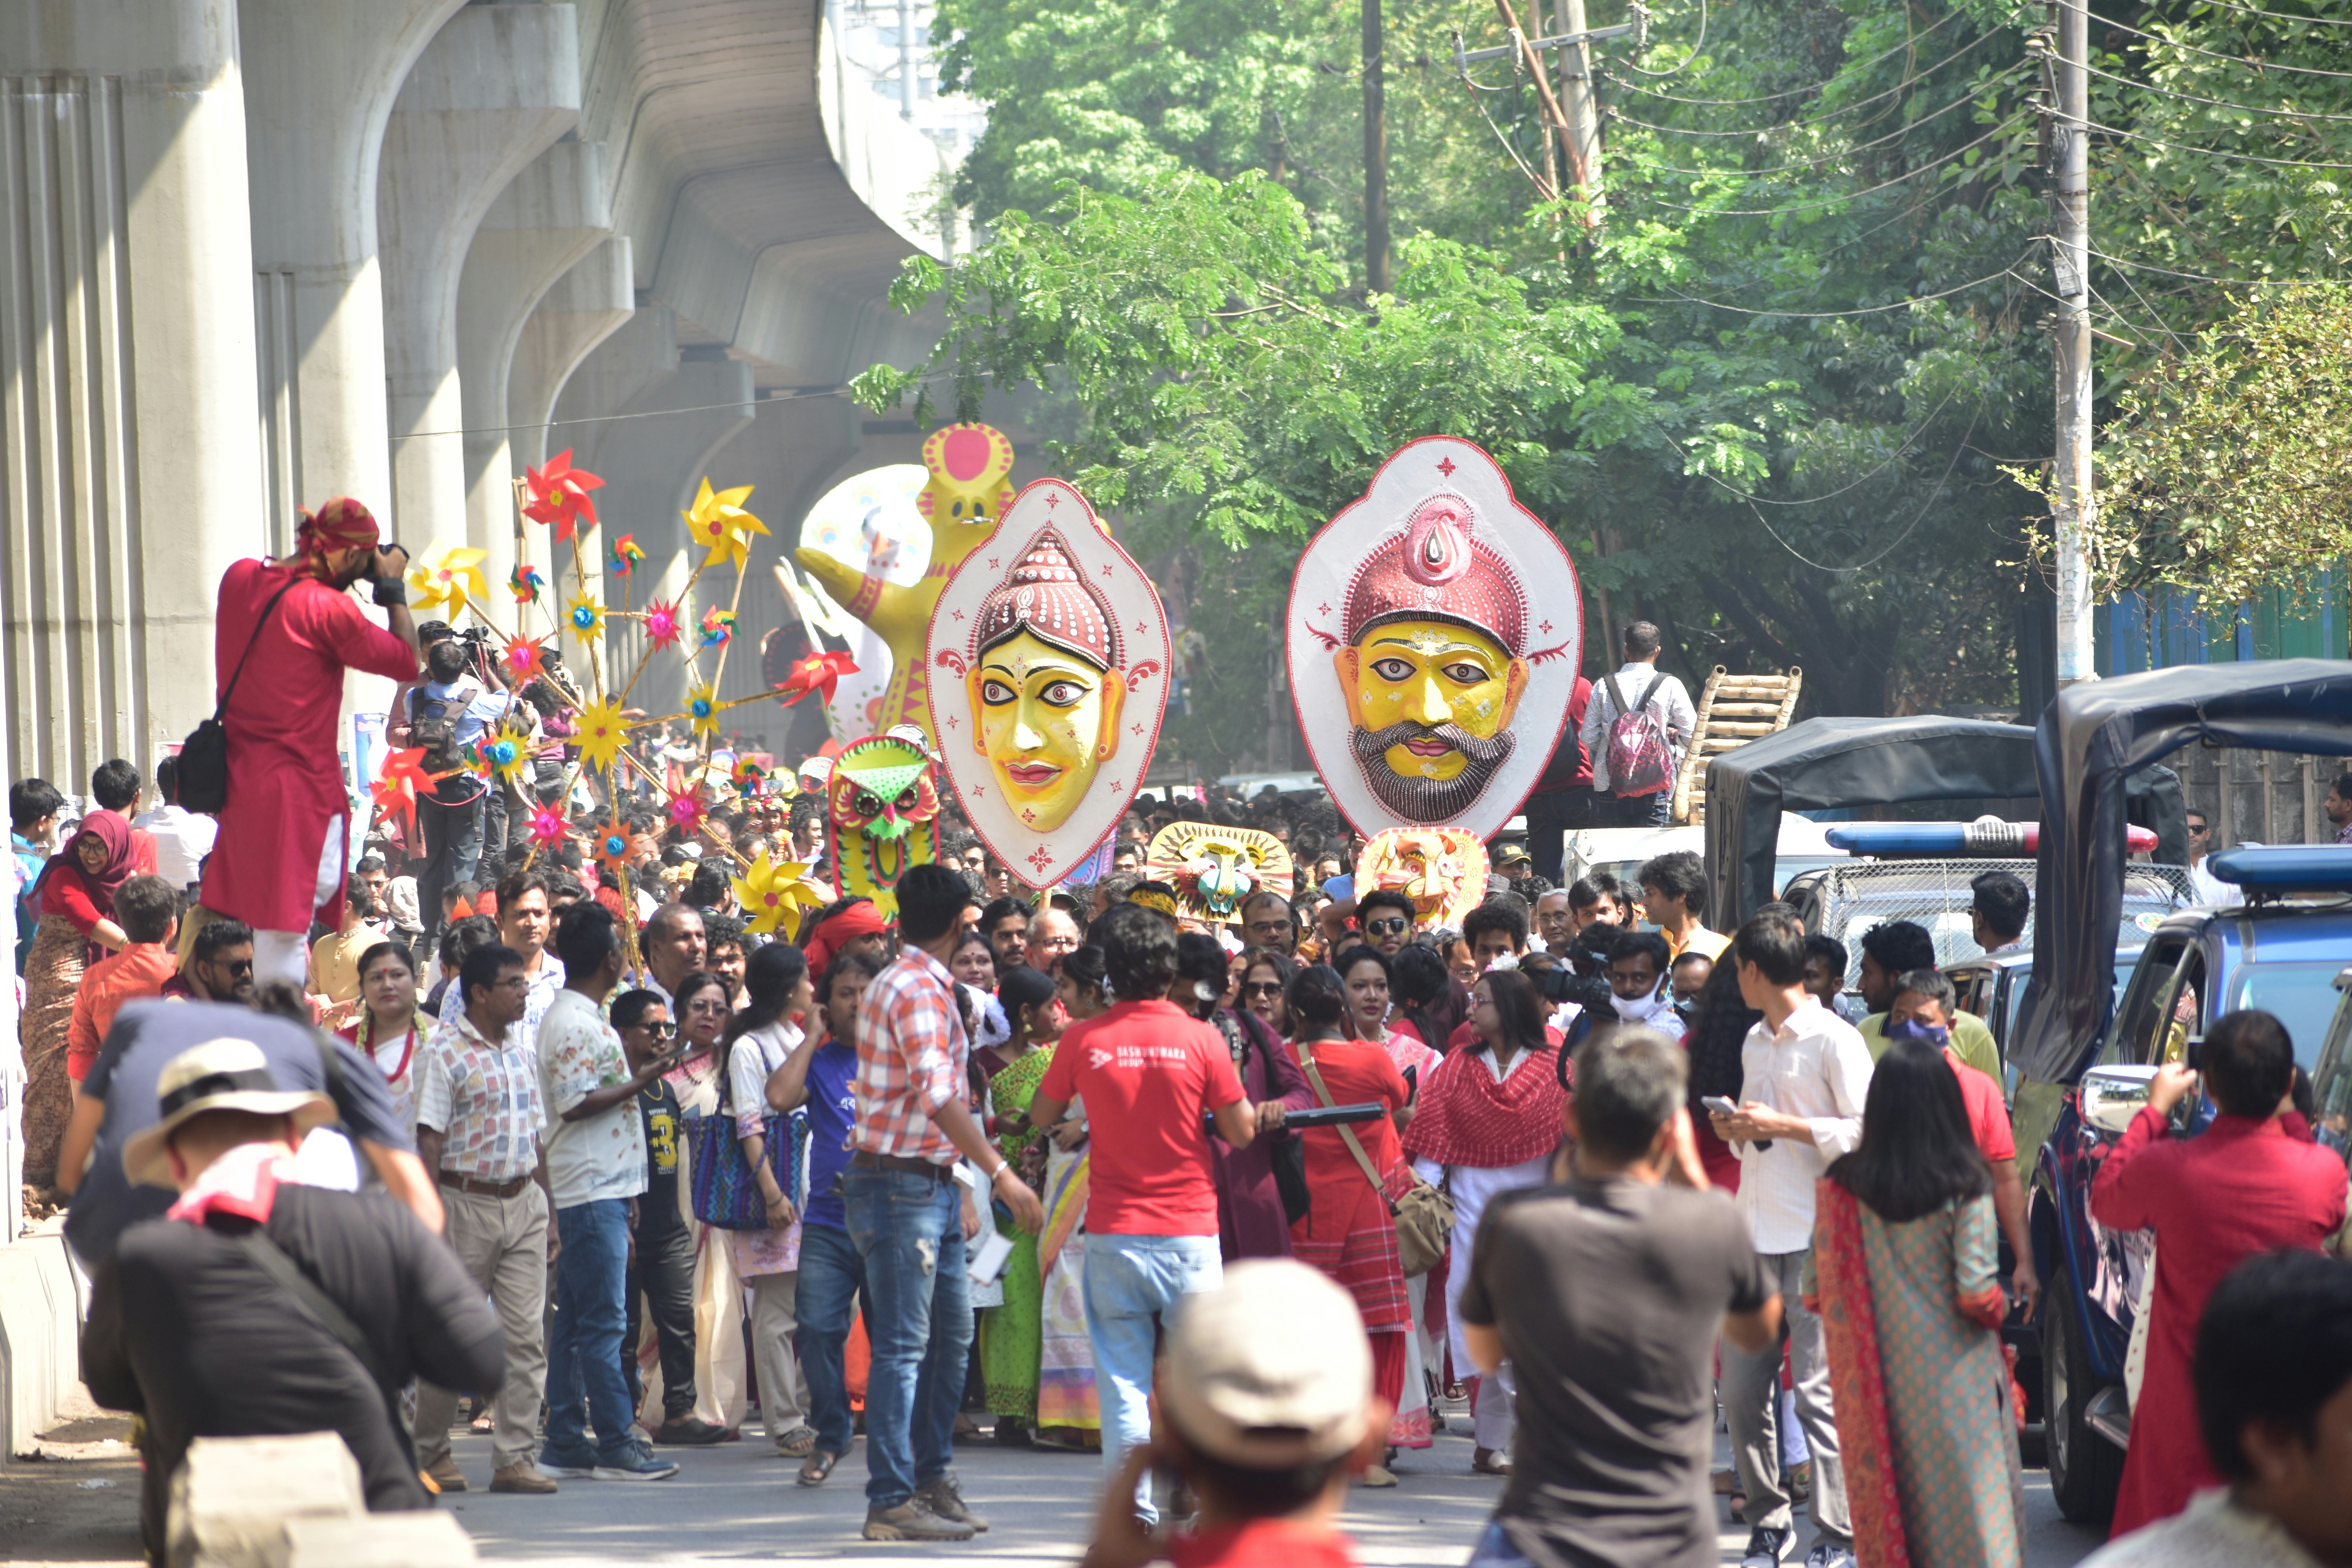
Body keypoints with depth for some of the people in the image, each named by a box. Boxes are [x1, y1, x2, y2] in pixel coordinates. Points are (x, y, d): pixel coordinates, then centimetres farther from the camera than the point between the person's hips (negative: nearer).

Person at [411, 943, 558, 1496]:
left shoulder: (523, 1055, 13)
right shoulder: (445, 1053, -7)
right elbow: (429, 1140, -10)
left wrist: (545, 1208, 14)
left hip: (523, 1202, 5)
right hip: (467, 1203, -5)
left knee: (526, 1334, -2)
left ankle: (514, 1456, 0)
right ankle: (432, 1451, 15)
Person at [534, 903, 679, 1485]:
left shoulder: (580, 1017, 18)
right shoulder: (574, 1022, -14)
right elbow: (576, 1104, -20)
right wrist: (637, 1084, -13)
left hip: (600, 1190, 10)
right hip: (592, 1191, -10)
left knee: (575, 1322, 9)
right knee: (602, 1321, -8)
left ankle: (566, 1446, 11)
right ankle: (615, 1444, -8)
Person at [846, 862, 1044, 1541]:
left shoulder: (914, 984, 17)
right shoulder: (917, 988, -16)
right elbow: (937, 1095, -25)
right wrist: (1000, 1172, -28)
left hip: (932, 1185, 10)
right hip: (901, 1185, -10)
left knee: (950, 1335, 15)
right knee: (903, 1346, -9)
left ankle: (930, 1478, 23)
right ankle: (892, 1501, -8)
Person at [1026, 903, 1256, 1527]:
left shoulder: (1084, 1041, -3)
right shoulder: (1199, 1039, -7)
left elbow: (1042, 1115, 11)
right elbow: (1242, 1131, -1)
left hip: (1114, 1231, 1)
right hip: (1189, 1230, -1)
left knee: (1122, 1372, 4)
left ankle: (1133, 1505, -1)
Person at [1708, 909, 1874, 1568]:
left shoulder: (1833, 1040, -5)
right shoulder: (1754, 1042, 18)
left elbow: (1864, 1133, -12)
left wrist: (1784, 1125, -14)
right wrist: (1738, 1131, 7)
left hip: (1814, 1235, -7)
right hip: (1753, 1235, 7)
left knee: (1818, 1391, -8)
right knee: (1742, 1390, 4)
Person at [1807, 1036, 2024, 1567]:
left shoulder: (1841, 1187, -4)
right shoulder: (1964, 1189, -12)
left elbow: (1816, 1292, -1)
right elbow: (1977, 1296, -14)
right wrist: (1998, 1310, 8)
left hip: (1874, 1381, 3)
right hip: (1952, 1380, -3)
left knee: (1888, 1514, 13)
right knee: (1968, 1504, 4)